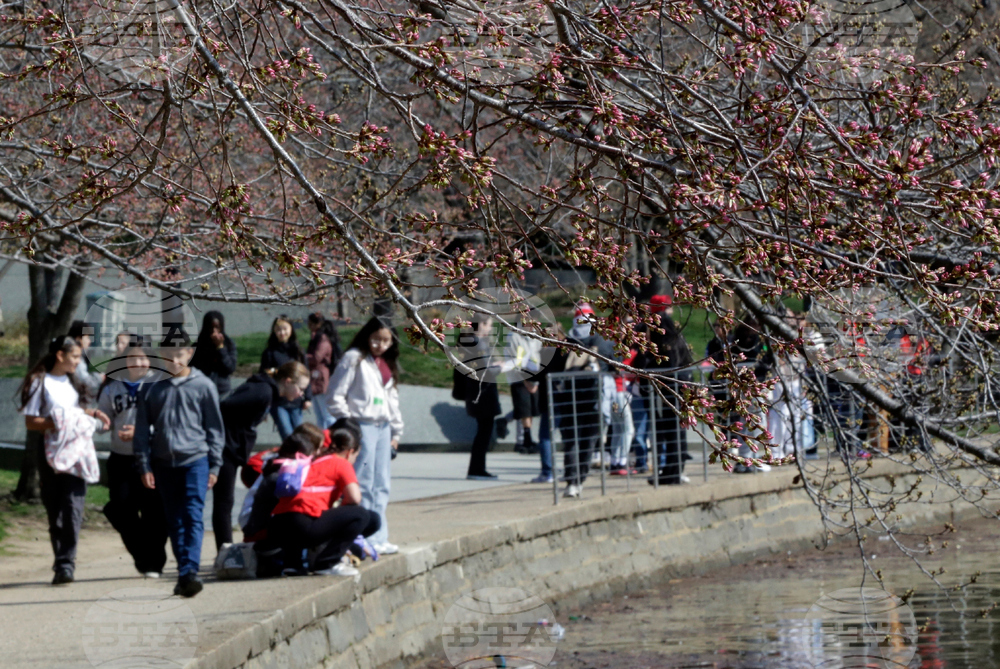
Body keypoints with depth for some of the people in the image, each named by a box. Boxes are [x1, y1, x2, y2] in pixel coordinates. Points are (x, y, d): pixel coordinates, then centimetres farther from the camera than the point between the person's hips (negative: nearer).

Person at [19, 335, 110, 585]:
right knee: (55, 509, 3)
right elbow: (30, 422, -6)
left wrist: (94, 414, 10)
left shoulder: (71, 382, 17)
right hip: (51, 452, -4)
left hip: (76, 452, 4)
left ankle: (66, 563, -17)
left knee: (73, 505, -11)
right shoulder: (40, 383, -2)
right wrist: (56, 423, -20)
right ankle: (62, 559, 14)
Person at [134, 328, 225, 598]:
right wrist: (145, 466, 4)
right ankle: (184, 573, 12)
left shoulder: (203, 386, 3)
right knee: (175, 522, 7)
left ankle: (190, 571, -22)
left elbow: (215, 428, 6)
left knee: (193, 517, -14)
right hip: (164, 464, 3)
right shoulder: (155, 390, 8)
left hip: (195, 460, -3)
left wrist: (214, 466, 2)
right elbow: (143, 431, 11)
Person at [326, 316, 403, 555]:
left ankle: (378, 539, 13)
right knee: (363, 484, -10)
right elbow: (334, 396, -8)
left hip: (383, 427, 8)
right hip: (362, 426, -8)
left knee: (381, 486, 9)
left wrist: (396, 432, 19)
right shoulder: (354, 359, -4)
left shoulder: (387, 364, 19)